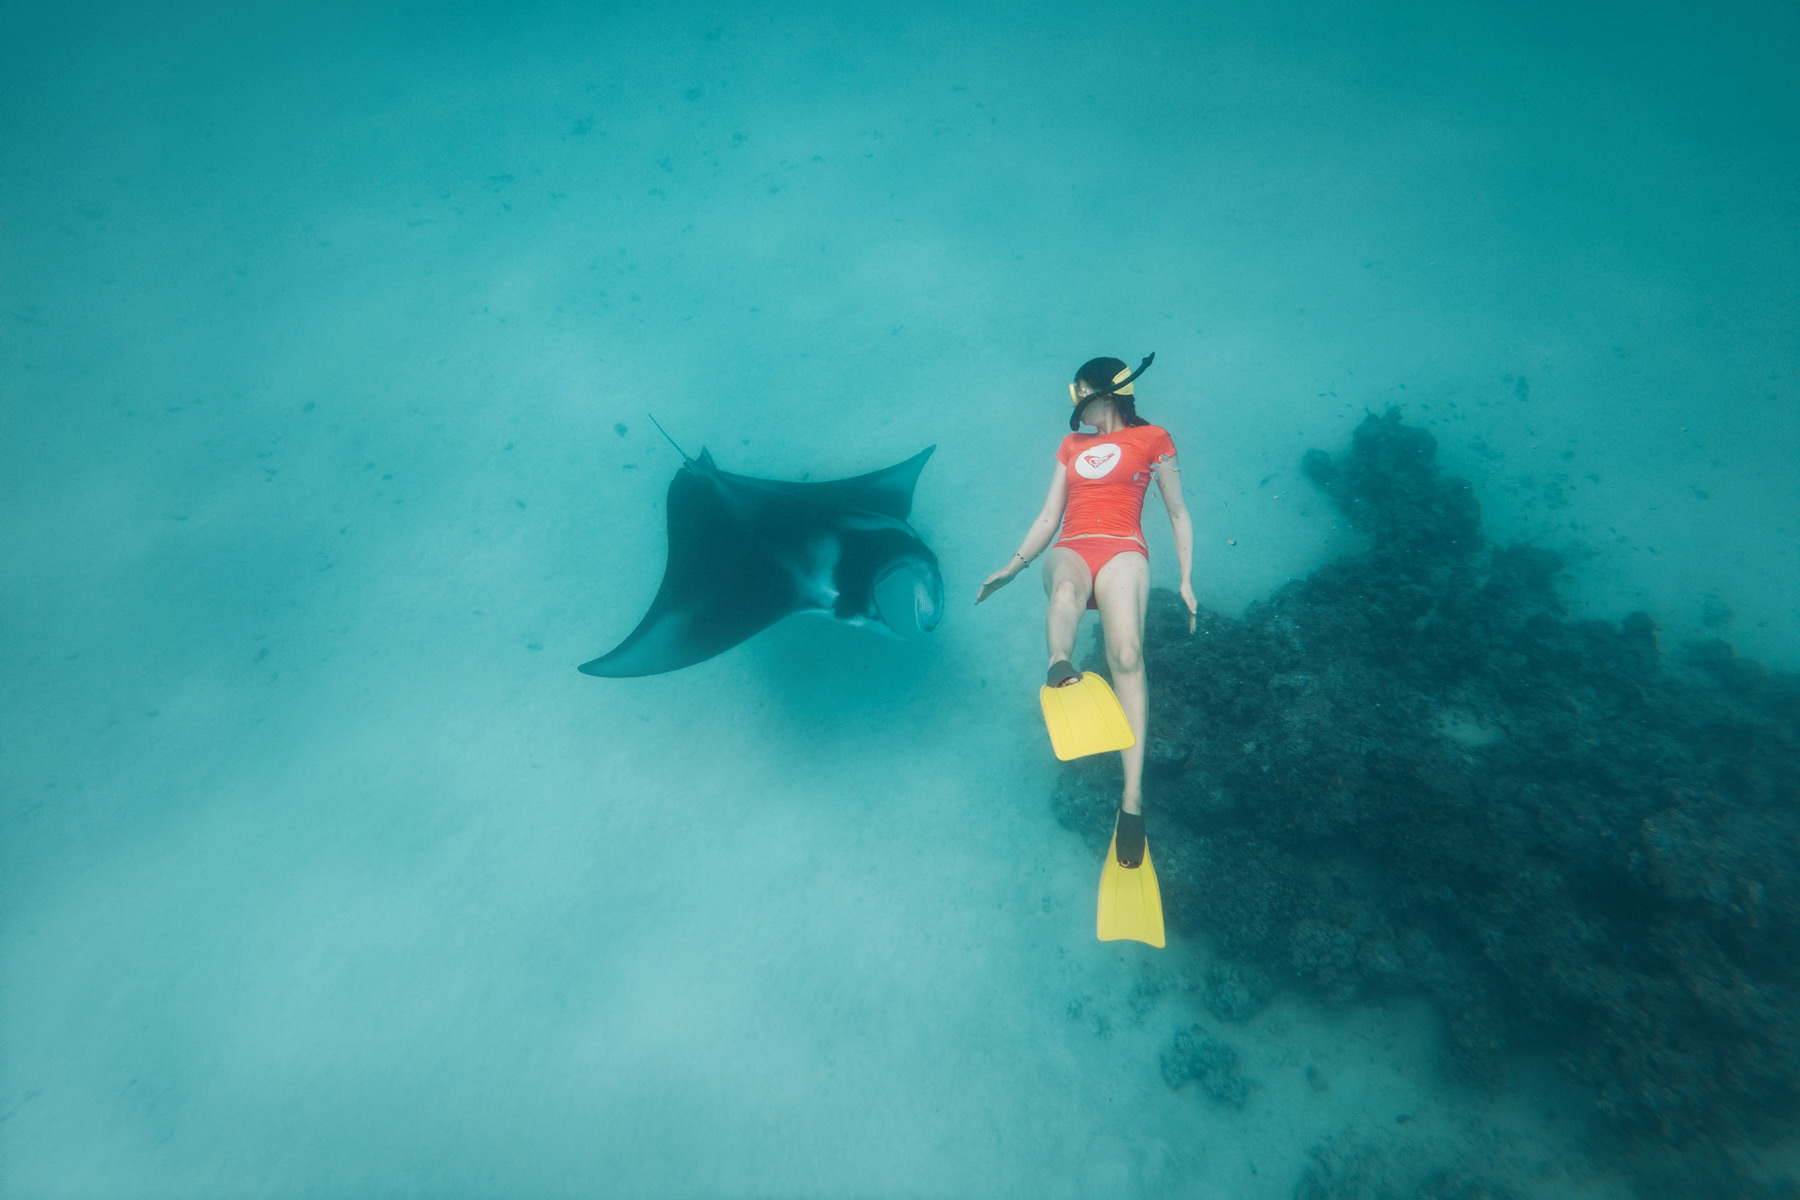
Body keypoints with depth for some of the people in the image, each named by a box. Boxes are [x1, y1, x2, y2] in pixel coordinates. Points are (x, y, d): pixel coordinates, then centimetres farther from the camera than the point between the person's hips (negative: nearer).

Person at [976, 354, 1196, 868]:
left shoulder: (1151, 439, 21)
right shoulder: (1071, 447, 32)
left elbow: (1179, 515, 18)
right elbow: (1048, 518, 28)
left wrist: (1186, 581, 7)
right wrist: (1013, 567, 16)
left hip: (1123, 550, -3)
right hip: (1070, 550, 4)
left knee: (1126, 654, -32)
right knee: (1066, 590, -39)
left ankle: (1133, 796, -38)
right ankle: (1059, 668, -68)